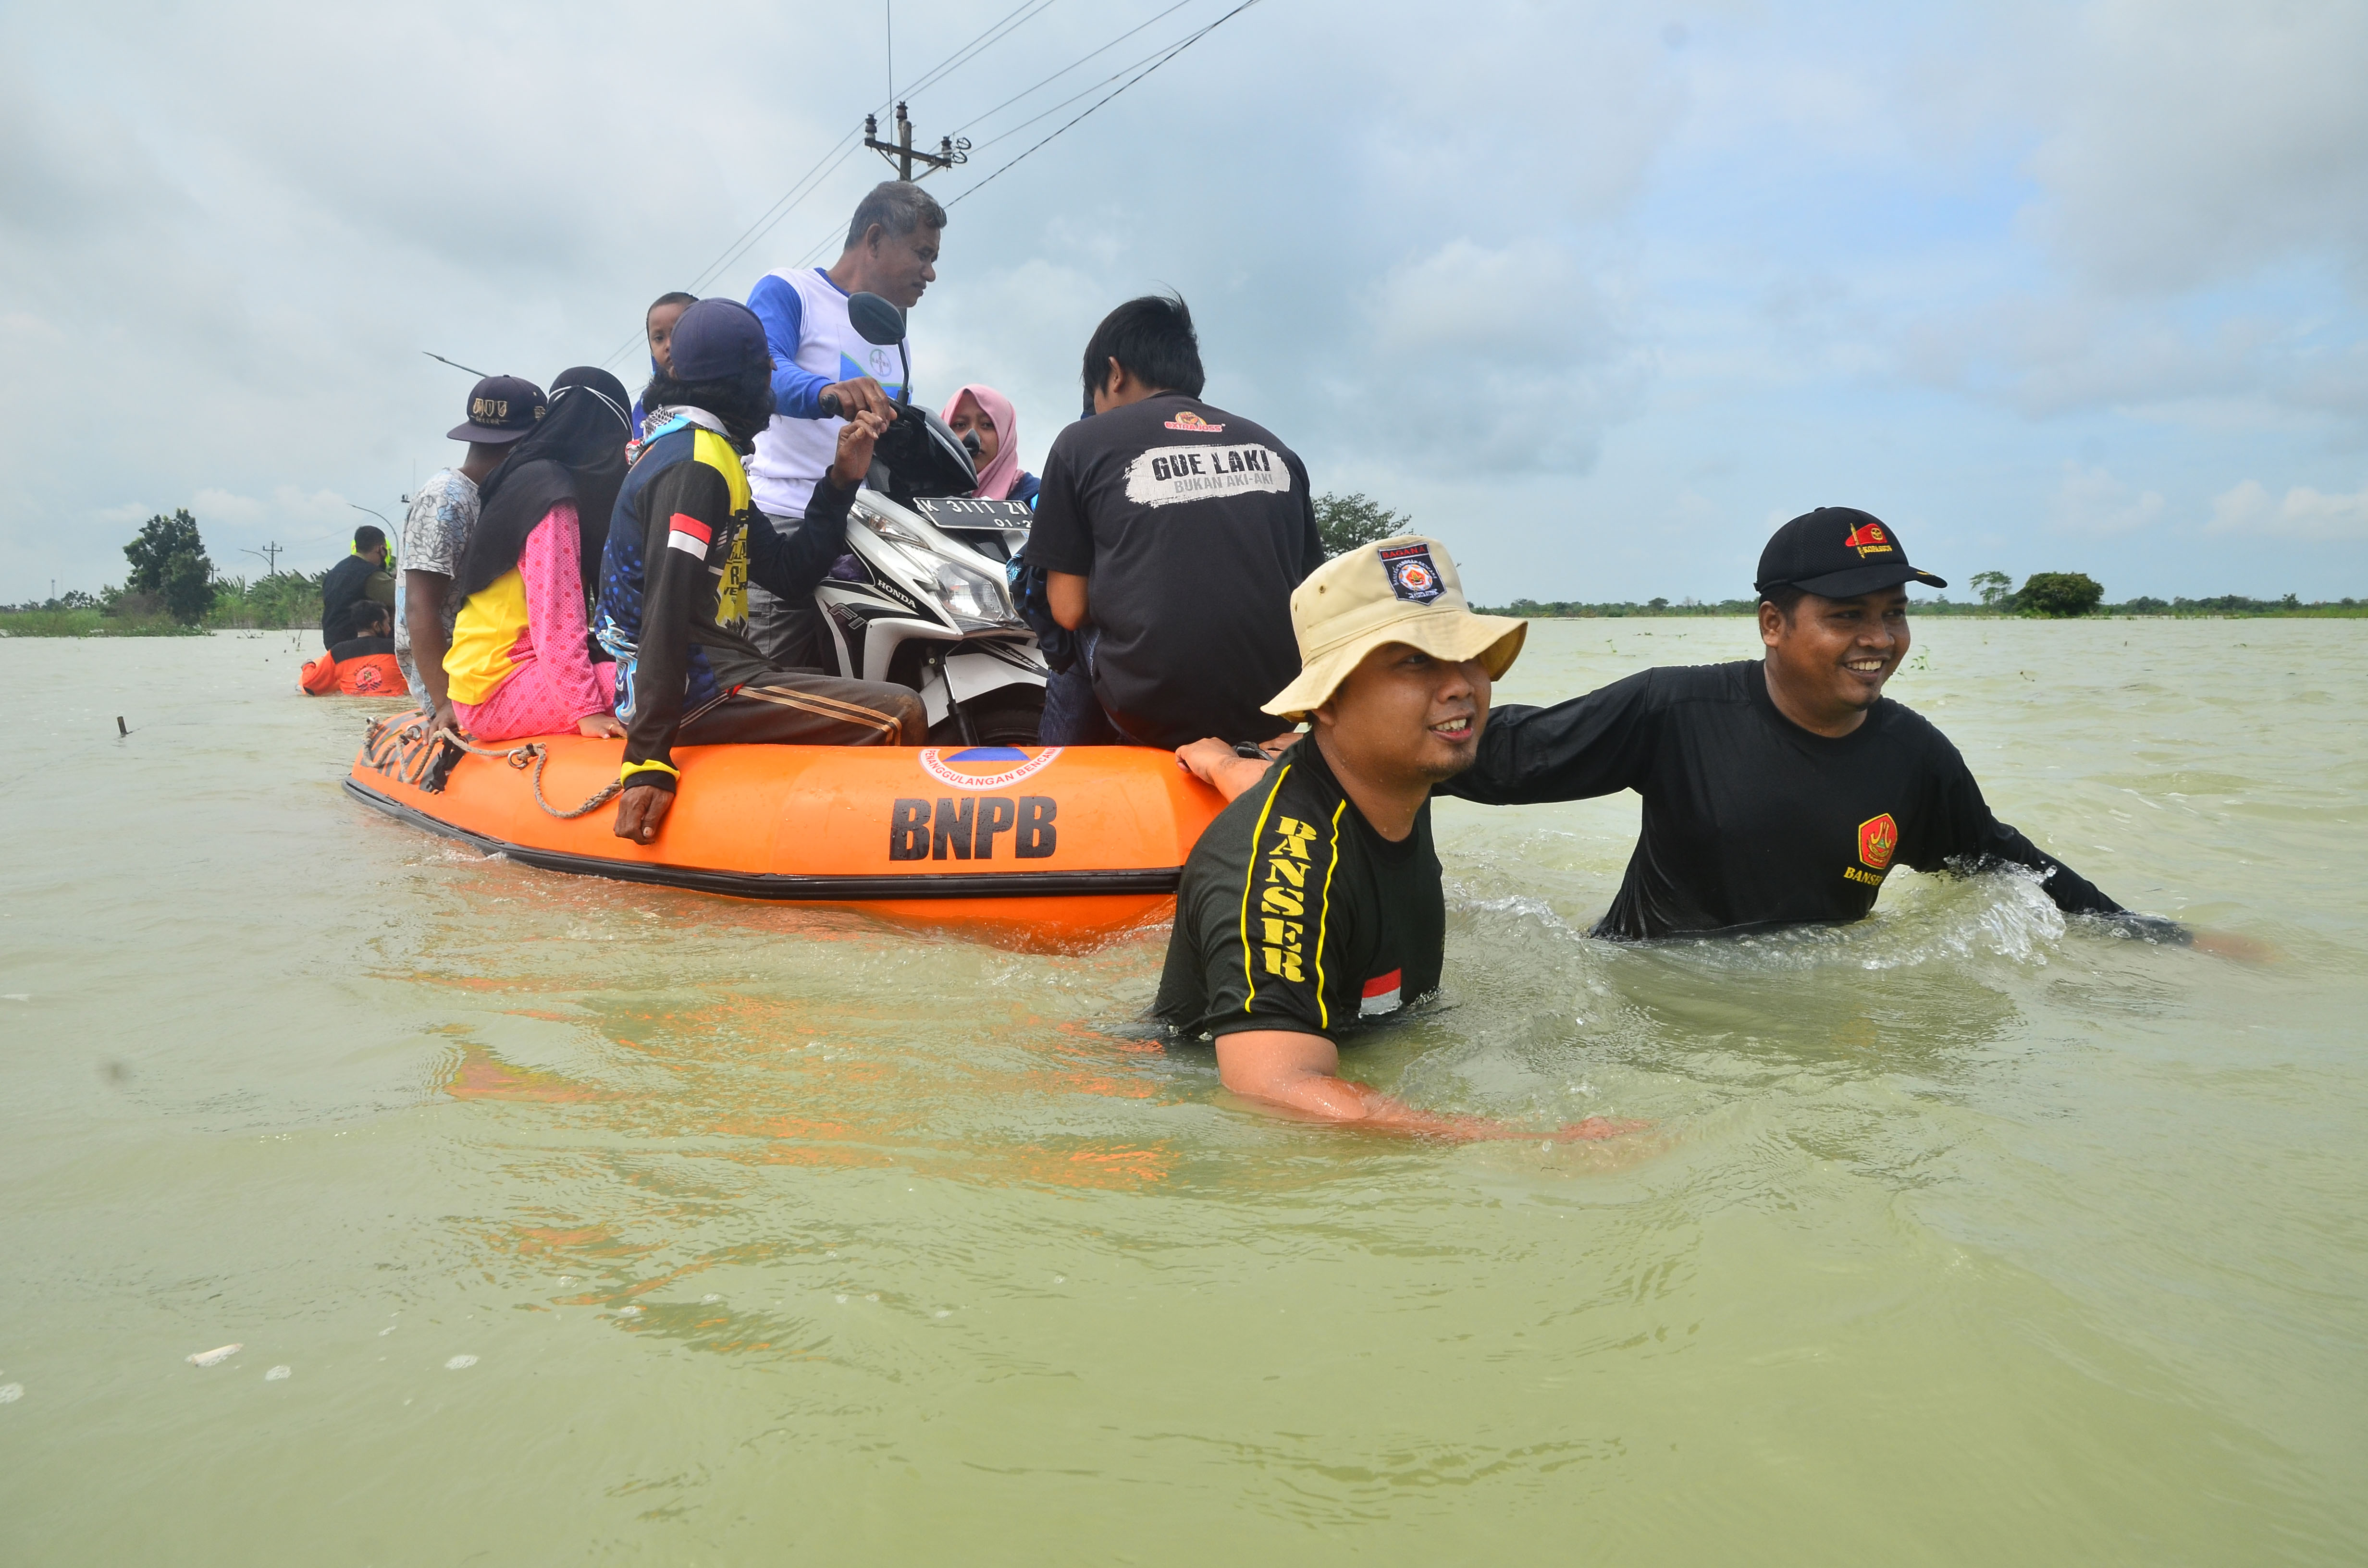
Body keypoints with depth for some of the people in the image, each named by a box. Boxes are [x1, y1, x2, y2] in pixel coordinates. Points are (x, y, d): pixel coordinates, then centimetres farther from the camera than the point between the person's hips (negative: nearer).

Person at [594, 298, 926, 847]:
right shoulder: (696, 463, -11)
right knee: (902, 717, -22)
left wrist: (841, 481, 9)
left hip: (706, 675, 11)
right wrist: (648, 759, -29)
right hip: (700, 690, -11)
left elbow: (789, 572, 18)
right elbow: (667, 610, -23)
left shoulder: (708, 453, 22)